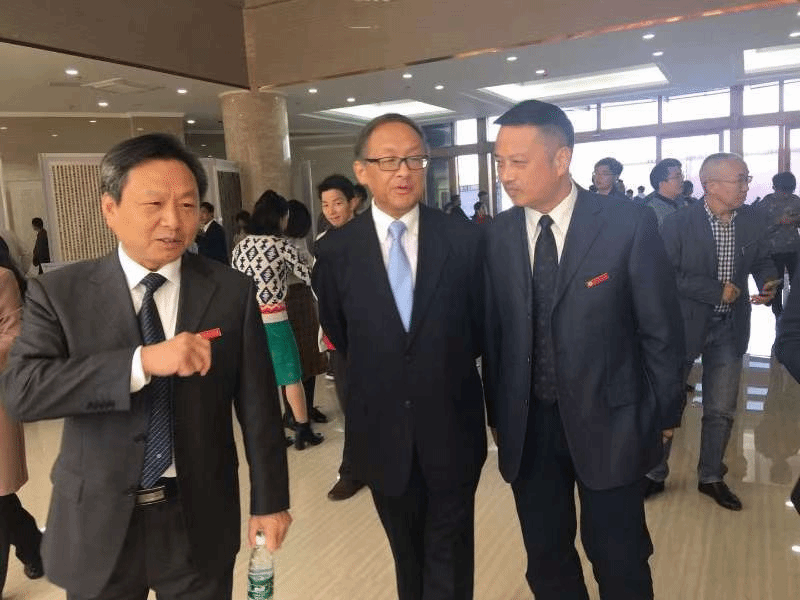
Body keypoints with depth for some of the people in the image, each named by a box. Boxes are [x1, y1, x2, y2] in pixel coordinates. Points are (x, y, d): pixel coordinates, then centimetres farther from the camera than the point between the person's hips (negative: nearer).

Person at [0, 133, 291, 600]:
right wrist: (142, 362, -30)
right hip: (98, 523, 1)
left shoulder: (232, 291, -7)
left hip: (199, 519, 0)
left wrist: (269, 500, -1)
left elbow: (258, 405, -4)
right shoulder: (60, 293, -6)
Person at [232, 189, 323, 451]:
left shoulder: (240, 247, 8)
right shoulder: (281, 245, -8)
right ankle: (303, 431, 17)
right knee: (291, 376, 8)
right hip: (273, 320, -5)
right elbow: (308, 276, -3)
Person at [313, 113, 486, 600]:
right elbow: (339, 336, 6)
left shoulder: (465, 239, -9)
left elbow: (482, 327, 2)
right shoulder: (336, 249, -8)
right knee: (408, 555, 24)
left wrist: (446, 369, 8)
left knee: (450, 559, 15)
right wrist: (378, 372, 8)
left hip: (452, 428, -1)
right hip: (382, 433, 1)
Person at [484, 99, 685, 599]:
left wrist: (664, 412, 1)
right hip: (526, 425, 3)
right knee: (545, 558, 18)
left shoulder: (630, 224, -12)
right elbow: (493, 330, 1)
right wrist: (497, 413, 6)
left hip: (607, 421, -2)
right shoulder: (498, 235, -2)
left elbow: (661, 328, -4)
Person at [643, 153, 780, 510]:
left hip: (730, 326, 4)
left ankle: (711, 477, 32)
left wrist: (768, 281, -10)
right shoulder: (679, 224, -15)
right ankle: (654, 474, 27)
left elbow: (760, 259, 12)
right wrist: (716, 291, -22)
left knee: (721, 410, 12)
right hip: (684, 324, -4)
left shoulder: (752, 220, -2)